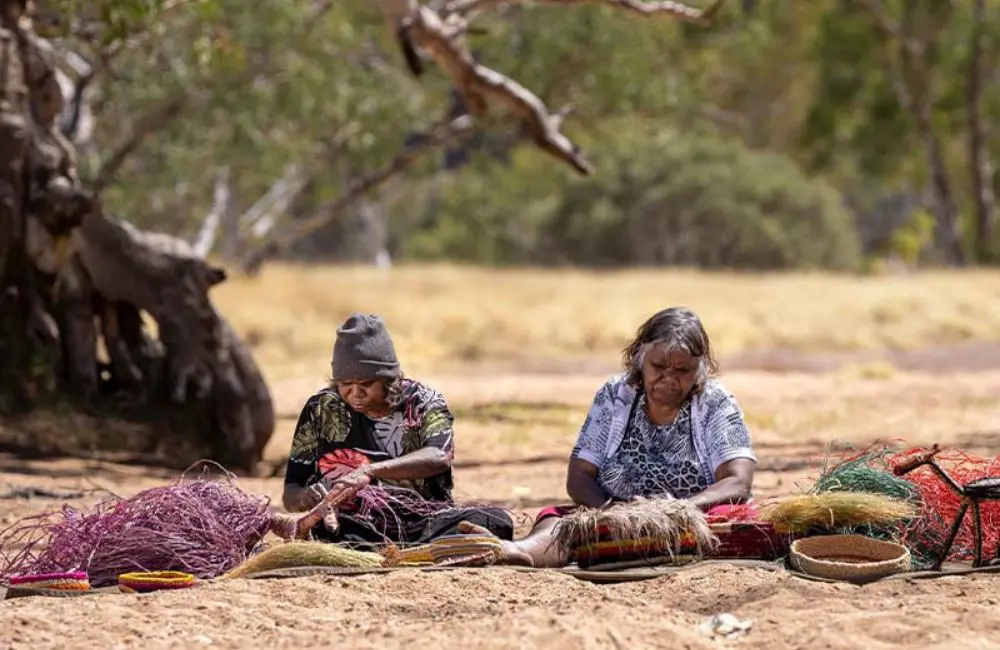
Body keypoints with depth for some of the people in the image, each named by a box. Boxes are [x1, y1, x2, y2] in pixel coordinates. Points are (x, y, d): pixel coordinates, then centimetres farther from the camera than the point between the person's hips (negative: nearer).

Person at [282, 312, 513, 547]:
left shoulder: (422, 402, 5)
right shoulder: (321, 409, 9)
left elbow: (440, 457, -17)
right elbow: (291, 494, 9)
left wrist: (370, 471, -31)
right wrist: (306, 498, -17)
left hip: (424, 525, 0)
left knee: (496, 521, -28)